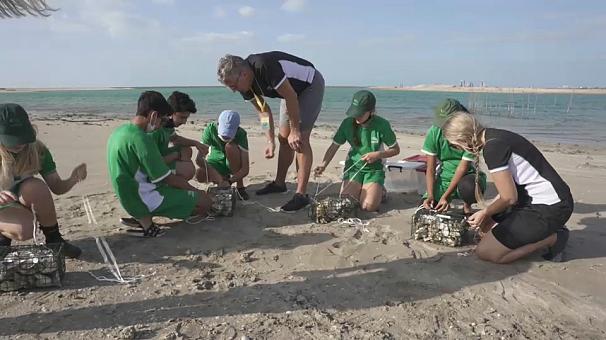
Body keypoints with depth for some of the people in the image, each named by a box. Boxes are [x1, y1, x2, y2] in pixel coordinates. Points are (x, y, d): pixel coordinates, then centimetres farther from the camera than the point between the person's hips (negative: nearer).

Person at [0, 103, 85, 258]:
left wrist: (73, 179, -38)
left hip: (20, 201, 3)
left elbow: (57, 187, -15)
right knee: (24, 230, -33)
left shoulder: (37, 150, -18)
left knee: (36, 187, -33)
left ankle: (54, 240, -15)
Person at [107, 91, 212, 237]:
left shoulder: (119, 131, 5)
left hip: (130, 196, 9)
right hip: (143, 201, -9)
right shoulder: (140, 138, -24)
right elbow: (168, 179, -19)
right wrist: (196, 191, -4)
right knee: (205, 201, -9)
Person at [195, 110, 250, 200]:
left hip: (233, 164, -1)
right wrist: (216, 175, -40)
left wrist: (229, 181, -41)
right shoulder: (211, 128, -23)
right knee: (199, 175, -29)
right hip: (215, 163, 1)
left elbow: (245, 169, -30)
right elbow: (199, 159, -29)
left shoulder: (241, 134, -26)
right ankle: (225, 177, 5)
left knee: (230, 146, -32)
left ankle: (240, 187, -15)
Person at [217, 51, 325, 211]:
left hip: (311, 85, -8)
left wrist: (295, 131, -20)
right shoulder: (246, 86, -10)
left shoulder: (264, 67, -35)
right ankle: (279, 183, 23)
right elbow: (264, 112, 1)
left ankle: (301, 195, -17)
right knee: (284, 138, 9)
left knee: (299, 139, -18)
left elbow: (291, 97, -28)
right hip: (291, 90, 8)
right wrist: (270, 142, -6)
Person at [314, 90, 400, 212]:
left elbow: (396, 149, -2)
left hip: (374, 169, -2)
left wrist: (378, 154, -19)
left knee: (369, 206, -21)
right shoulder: (347, 123, -9)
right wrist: (323, 165, -19)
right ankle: (362, 190, 16)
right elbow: (334, 146, -4)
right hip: (353, 166, 2)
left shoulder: (382, 125, -13)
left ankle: (379, 191, 14)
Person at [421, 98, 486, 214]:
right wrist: (430, 196, -22)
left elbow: (463, 168, -21)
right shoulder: (434, 132, -13)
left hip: (468, 175, -3)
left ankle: (467, 206, -1)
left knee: (468, 187, -40)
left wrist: (446, 196, -27)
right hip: (444, 176, 3)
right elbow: (430, 169, -11)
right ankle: (446, 205, 23)